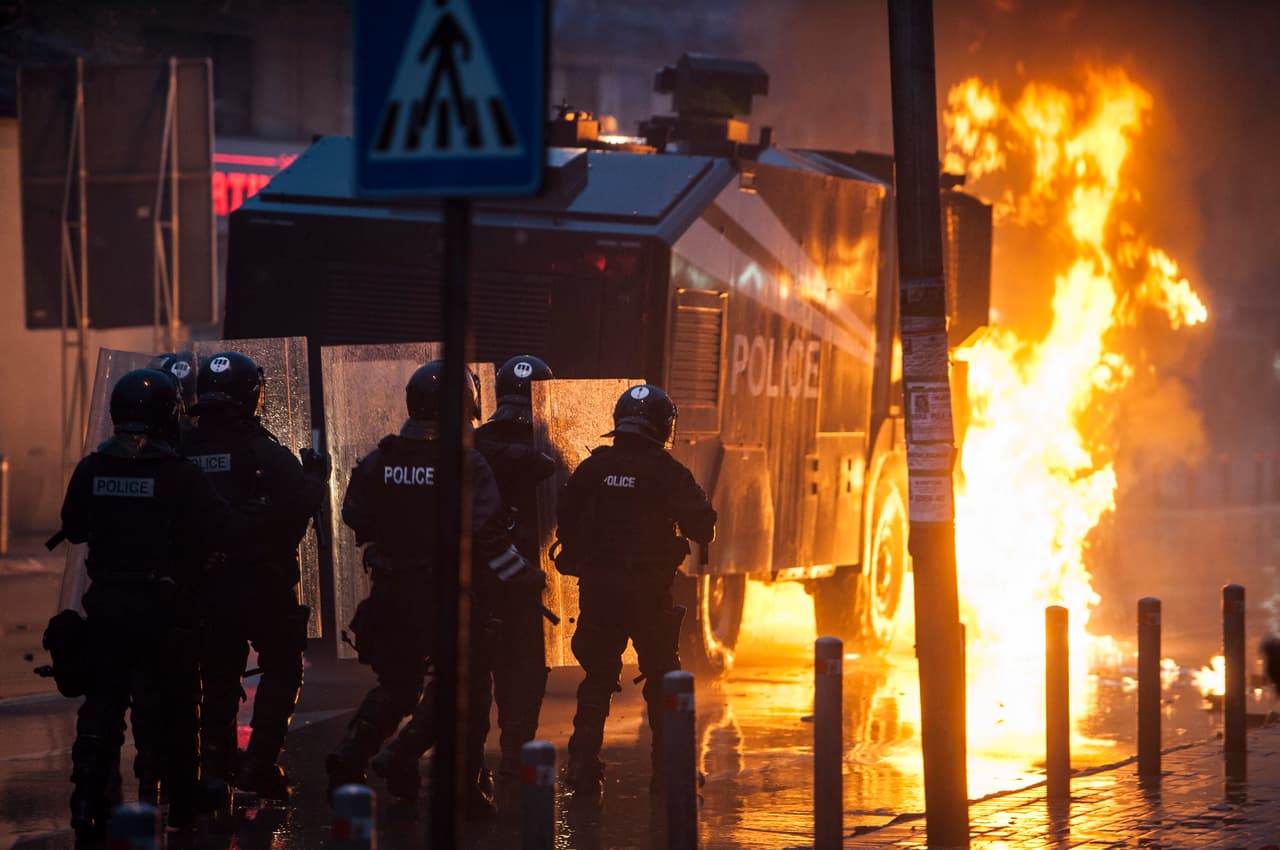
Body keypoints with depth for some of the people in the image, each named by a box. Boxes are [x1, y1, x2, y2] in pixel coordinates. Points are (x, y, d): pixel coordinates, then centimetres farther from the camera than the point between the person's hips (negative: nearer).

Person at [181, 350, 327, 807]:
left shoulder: (185, 450, 1)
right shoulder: (260, 450, -15)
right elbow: (300, 501, -21)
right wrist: (317, 477, -3)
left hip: (205, 582, 5)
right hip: (261, 581, -5)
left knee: (218, 674, 15)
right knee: (281, 666, 11)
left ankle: (215, 770, 12)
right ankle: (259, 764, 1)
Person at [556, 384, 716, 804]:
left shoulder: (593, 468, 1)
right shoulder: (666, 472, -9)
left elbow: (565, 518, 0)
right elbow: (701, 524, -12)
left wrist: (581, 559, 14)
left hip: (598, 590, 3)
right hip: (650, 591, -2)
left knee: (597, 678, 10)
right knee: (662, 679, 10)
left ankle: (583, 771, 3)